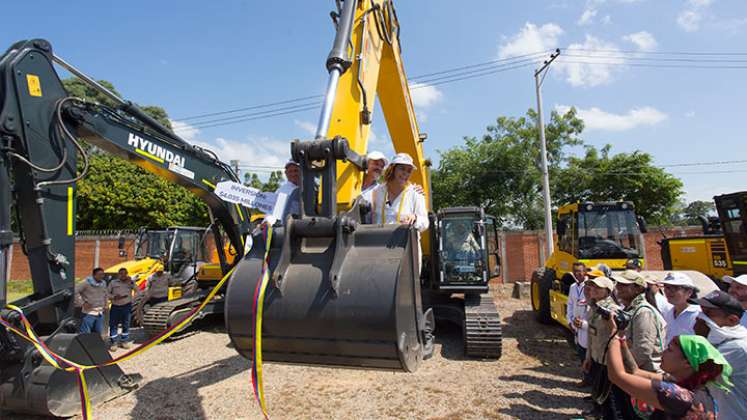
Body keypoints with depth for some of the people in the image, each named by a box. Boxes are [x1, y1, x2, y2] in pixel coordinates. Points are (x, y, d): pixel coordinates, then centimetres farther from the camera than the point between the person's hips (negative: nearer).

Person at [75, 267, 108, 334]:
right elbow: (75, 291, -17)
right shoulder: (86, 282, -12)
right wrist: (82, 303, -17)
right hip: (89, 312, -6)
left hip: (100, 313, 6)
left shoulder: (103, 283, 9)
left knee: (98, 333, 13)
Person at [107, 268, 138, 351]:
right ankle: (113, 342, 9)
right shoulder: (113, 282, 6)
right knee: (113, 325, 0)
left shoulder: (130, 282, 6)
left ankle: (124, 341, 20)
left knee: (126, 325, 9)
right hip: (115, 307, -1)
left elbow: (137, 290, -6)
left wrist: (131, 282, -14)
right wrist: (114, 297, -13)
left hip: (126, 306, 1)